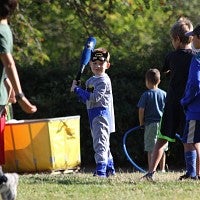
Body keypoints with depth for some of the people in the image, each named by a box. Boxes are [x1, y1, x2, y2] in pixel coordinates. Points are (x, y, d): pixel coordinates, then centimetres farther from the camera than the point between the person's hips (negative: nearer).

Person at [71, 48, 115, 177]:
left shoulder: (104, 80, -13)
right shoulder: (90, 81, 16)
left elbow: (94, 97, -21)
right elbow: (88, 100, 17)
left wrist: (77, 90, -14)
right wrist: (77, 90, 1)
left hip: (102, 113, -10)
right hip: (93, 115, 10)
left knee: (100, 142, -17)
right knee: (103, 143, 17)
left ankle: (101, 170, -23)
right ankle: (110, 169, 27)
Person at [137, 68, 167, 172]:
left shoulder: (146, 95, -6)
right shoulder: (164, 94, 5)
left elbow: (141, 110, -8)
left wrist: (141, 123, 4)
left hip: (150, 124, -4)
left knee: (150, 149, -1)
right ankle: (162, 169, 14)